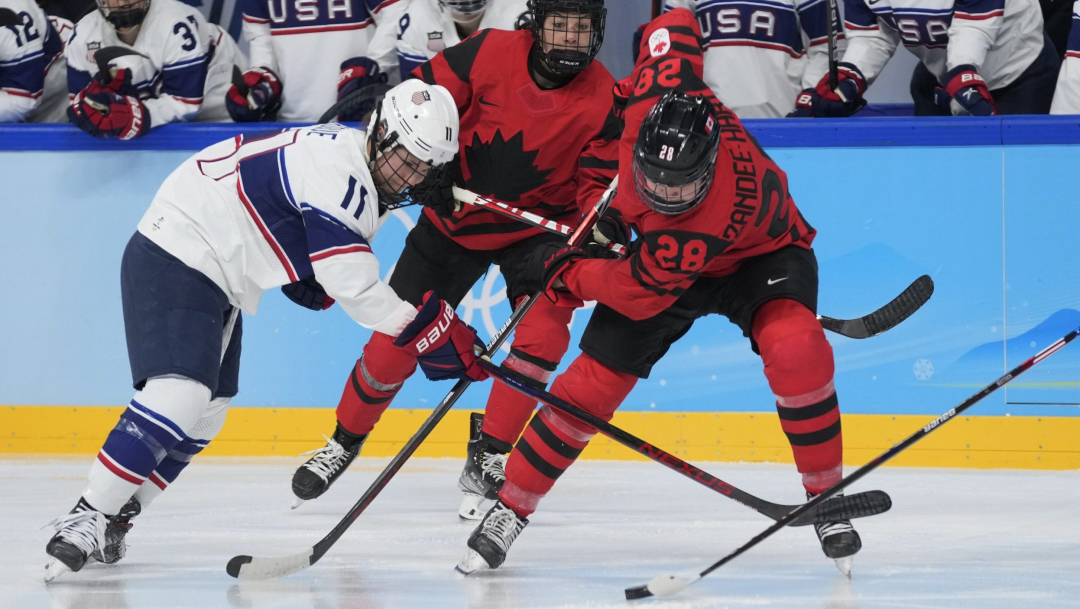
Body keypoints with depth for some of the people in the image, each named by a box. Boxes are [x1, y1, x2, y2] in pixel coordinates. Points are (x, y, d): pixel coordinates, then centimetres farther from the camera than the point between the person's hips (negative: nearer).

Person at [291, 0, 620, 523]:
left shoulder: (603, 99, -17)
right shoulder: (490, 53, -19)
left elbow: (601, 183, -14)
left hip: (538, 224, 0)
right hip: (456, 218, 0)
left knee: (544, 333, -23)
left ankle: (487, 459, -8)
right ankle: (345, 441, 27)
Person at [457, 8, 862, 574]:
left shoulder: (713, 218, -44)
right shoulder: (655, 102, -33)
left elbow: (639, 291, -32)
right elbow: (676, 24, -12)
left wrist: (563, 273, -18)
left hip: (761, 250, -5)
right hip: (670, 247, 5)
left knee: (796, 348, -34)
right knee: (595, 376, -5)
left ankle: (826, 496, -15)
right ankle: (510, 508, 6)